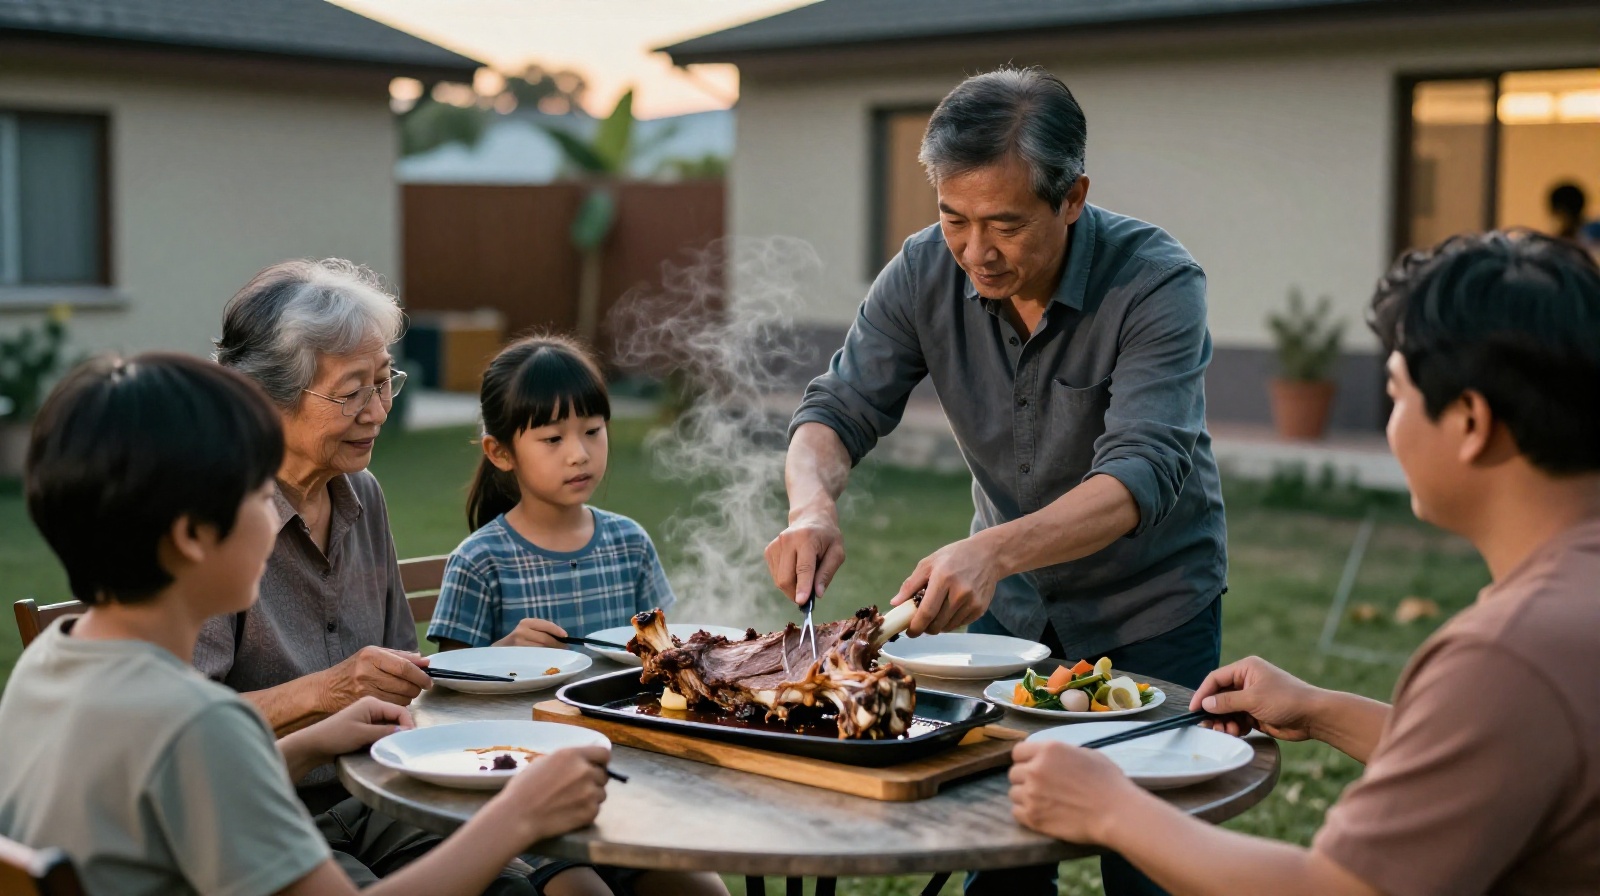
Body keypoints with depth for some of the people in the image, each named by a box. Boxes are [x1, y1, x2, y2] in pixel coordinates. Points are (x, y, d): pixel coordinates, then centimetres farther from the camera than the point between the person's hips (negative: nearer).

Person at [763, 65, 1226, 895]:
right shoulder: (925, 273, -14)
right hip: (1011, 605, 3)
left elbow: (1142, 475, -36)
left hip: (1148, 608, -3)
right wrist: (812, 504, -34)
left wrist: (994, 551, -51)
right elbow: (838, 409, -11)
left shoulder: (1157, 283, -26)